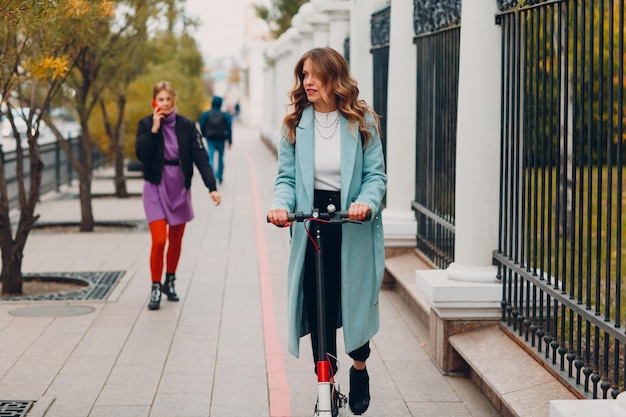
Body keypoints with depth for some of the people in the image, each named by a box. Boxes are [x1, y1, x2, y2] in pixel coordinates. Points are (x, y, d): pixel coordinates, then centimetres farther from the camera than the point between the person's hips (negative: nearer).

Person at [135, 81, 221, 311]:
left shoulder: (186, 125, -3)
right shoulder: (146, 124, -4)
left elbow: (201, 157, -6)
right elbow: (141, 154, -16)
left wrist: (212, 187, -14)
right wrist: (154, 129, -21)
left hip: (180, 188, 2)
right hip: (156, 188, -2)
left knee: (176, 241, 13)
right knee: (159, 240, -11)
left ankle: (170, 282, 31)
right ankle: (155, 288, 2)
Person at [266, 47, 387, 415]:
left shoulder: (362, 121, -2)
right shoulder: (296, 123, 3)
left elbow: (376, 175, -4)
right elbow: (287, 177, 2)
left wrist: (366, 202, -25)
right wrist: (282, 204, -18)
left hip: (354, 226, -1)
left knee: (355, 300, 6)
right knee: (317, 305, 2)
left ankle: (360, 369, 34)